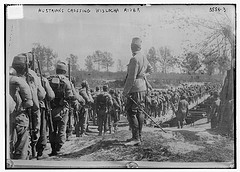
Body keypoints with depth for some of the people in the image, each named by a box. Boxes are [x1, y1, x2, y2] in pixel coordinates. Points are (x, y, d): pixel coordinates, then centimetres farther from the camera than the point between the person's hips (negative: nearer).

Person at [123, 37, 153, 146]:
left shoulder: (134, 59, -17)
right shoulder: (143, 58, 12)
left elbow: (131, 77, -20)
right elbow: (150, 69, 28)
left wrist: (125, 91, -15)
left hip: (135, 89, -9)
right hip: (143, 88, 10)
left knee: (131, 113, -8)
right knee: (139, 112, 13)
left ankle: (136, 138, -9)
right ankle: (138, 136, 21)